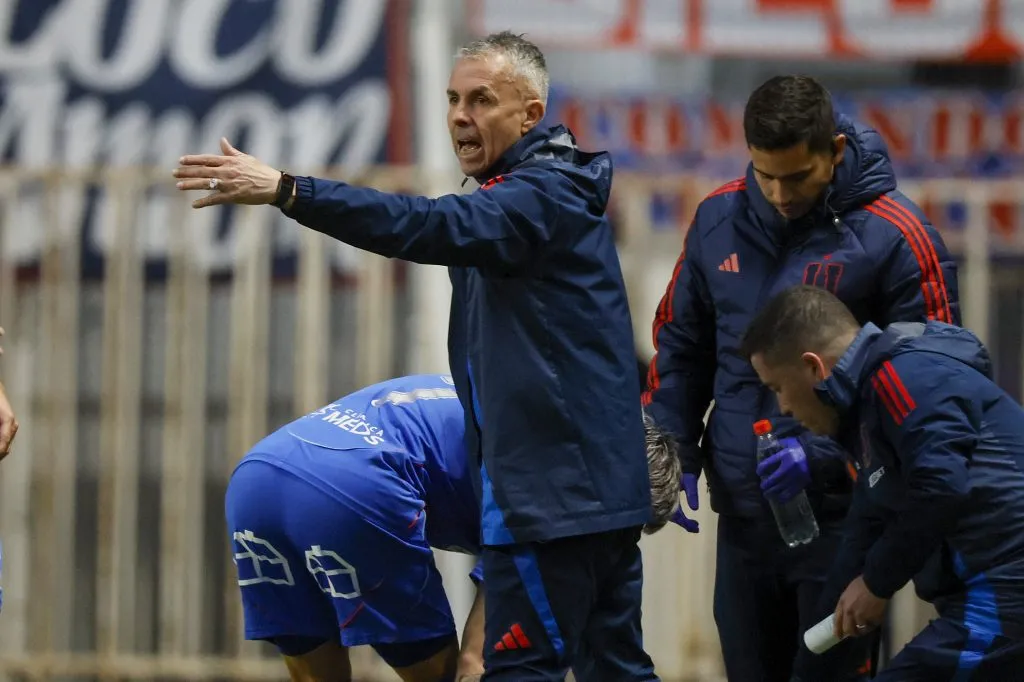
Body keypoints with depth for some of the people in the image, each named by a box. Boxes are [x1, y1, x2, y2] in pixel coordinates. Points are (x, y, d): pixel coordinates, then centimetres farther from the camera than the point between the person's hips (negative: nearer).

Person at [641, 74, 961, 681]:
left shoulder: (895, 237, -10)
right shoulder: (719, 220, 6)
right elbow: (680, 346, 17)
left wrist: (823, 454, -19)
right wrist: (675, 454, 5)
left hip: (839, 514, -5)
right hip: (742, 511, 5)